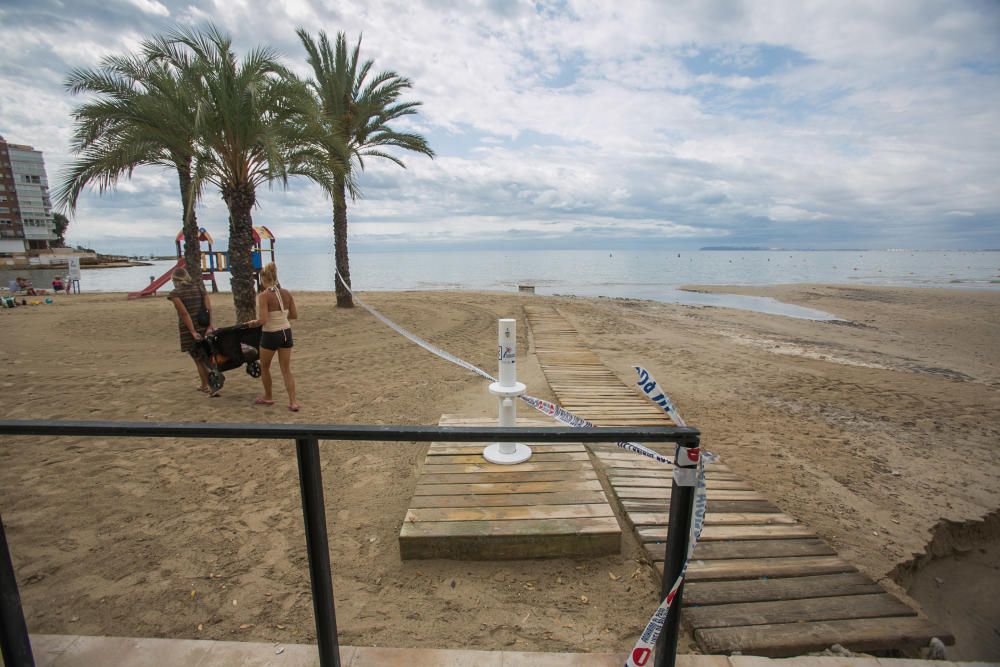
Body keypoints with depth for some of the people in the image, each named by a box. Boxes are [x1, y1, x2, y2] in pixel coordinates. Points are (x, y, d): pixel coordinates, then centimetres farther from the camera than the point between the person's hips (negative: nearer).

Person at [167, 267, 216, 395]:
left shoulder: (175, 293, -6)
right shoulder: (199, 288, 7)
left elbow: (184, 313, -15)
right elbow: (209, 308, -4)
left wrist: (193, 332, -16)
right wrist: (210, 326, -8)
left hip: (188, 330, -4)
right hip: (204, 327, 5)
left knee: (199, 360, 4)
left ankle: (212, 388, -1)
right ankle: (204, 385, 32)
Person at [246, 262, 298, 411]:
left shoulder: (263, 295, -16)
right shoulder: (287, 293, 0)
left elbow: (263, 320, -22)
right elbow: (294, 315, 6)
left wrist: (253, 322, -2)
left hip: (270, 335, -5)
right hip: (286, 333, 5)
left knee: (264, 367, 20)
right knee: (286, 370, 11)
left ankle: (268, 397, 35)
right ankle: (293, 402, 5)